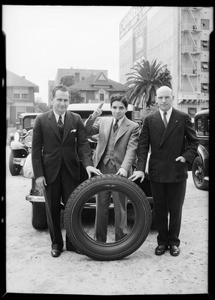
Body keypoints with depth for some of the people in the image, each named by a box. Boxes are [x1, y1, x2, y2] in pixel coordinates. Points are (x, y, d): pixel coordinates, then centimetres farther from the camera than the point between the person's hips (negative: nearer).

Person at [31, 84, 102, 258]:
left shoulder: (76, 119, 2)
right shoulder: (41, 120, -2)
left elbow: (83, 143, -3)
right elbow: (36, 149, -2)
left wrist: (88, 163, -20)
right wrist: (38, 174, -8)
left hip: (71, 171, 1)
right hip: (50, 171, -1)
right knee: (53, 210, 10)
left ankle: (72, 242, 24)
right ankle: (56, 243, 27)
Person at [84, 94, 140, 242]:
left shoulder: (133, 127, 0)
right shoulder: (103, 121, 11)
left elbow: (131, 149, -10)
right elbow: (86, 132, 2)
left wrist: (124, 168, -25)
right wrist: (93, 117, -13)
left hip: (119, 171, -3)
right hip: (101, 169, 3)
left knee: (120, 209, 7)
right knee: (101, 207, 12)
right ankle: (100, 240, 25)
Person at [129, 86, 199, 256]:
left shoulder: (183, 118, 1)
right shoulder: (150, 120, 4)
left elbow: (194, 141, 6)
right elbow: (143, 146, -1)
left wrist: (187, 156, -11)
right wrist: (140, 168, -10)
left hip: (177, 172, -1)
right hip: (156, 172, 1)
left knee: (175, 210, 10)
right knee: (160, 210, 11)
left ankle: (174, 242, 26)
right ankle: (162, 241, 26)